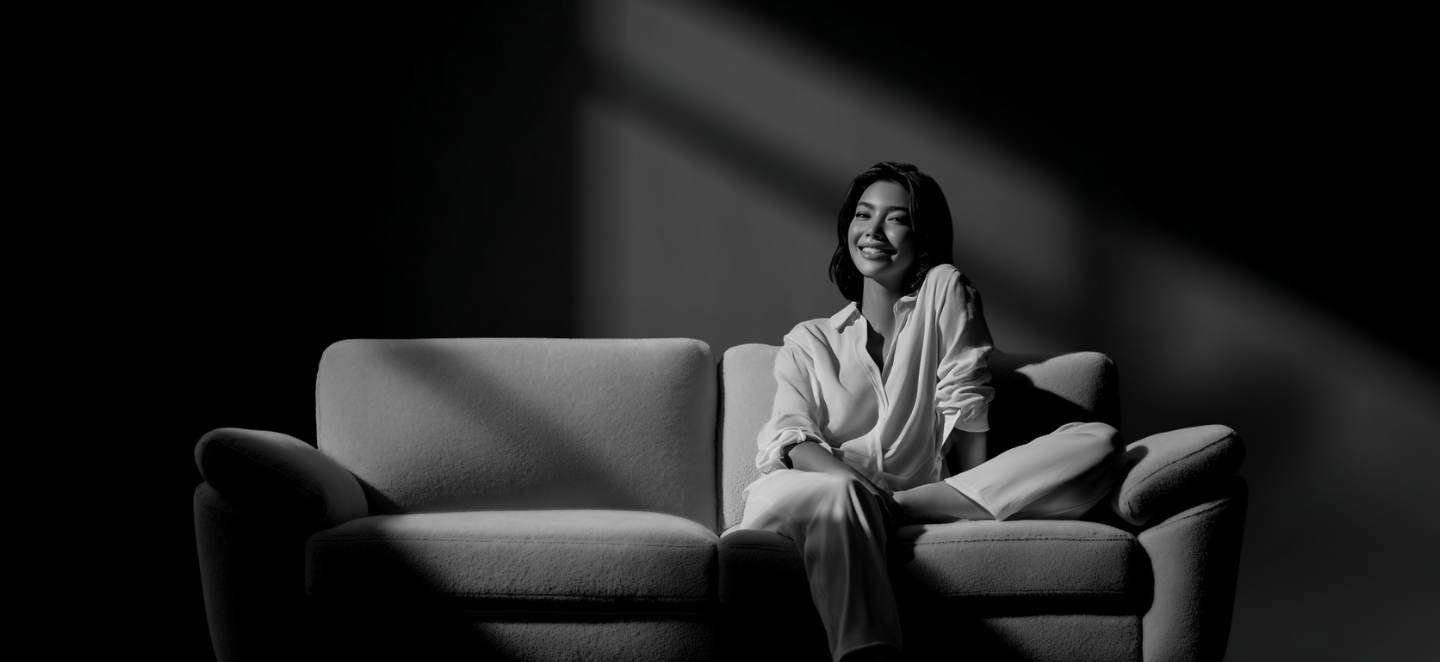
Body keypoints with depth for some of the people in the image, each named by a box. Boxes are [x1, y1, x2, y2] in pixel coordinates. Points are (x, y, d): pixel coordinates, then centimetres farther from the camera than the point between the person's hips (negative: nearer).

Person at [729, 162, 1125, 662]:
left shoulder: (944, 290, 18)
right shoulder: (808, 343, 20)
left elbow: (966, 405, 7)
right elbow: (790, 437, 2)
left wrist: (982, 505, -8)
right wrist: (858, 483, -20)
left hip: (929, 499, 1)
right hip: (825, 496, 0)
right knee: (841, 497, -40)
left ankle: (896, 509, -27)